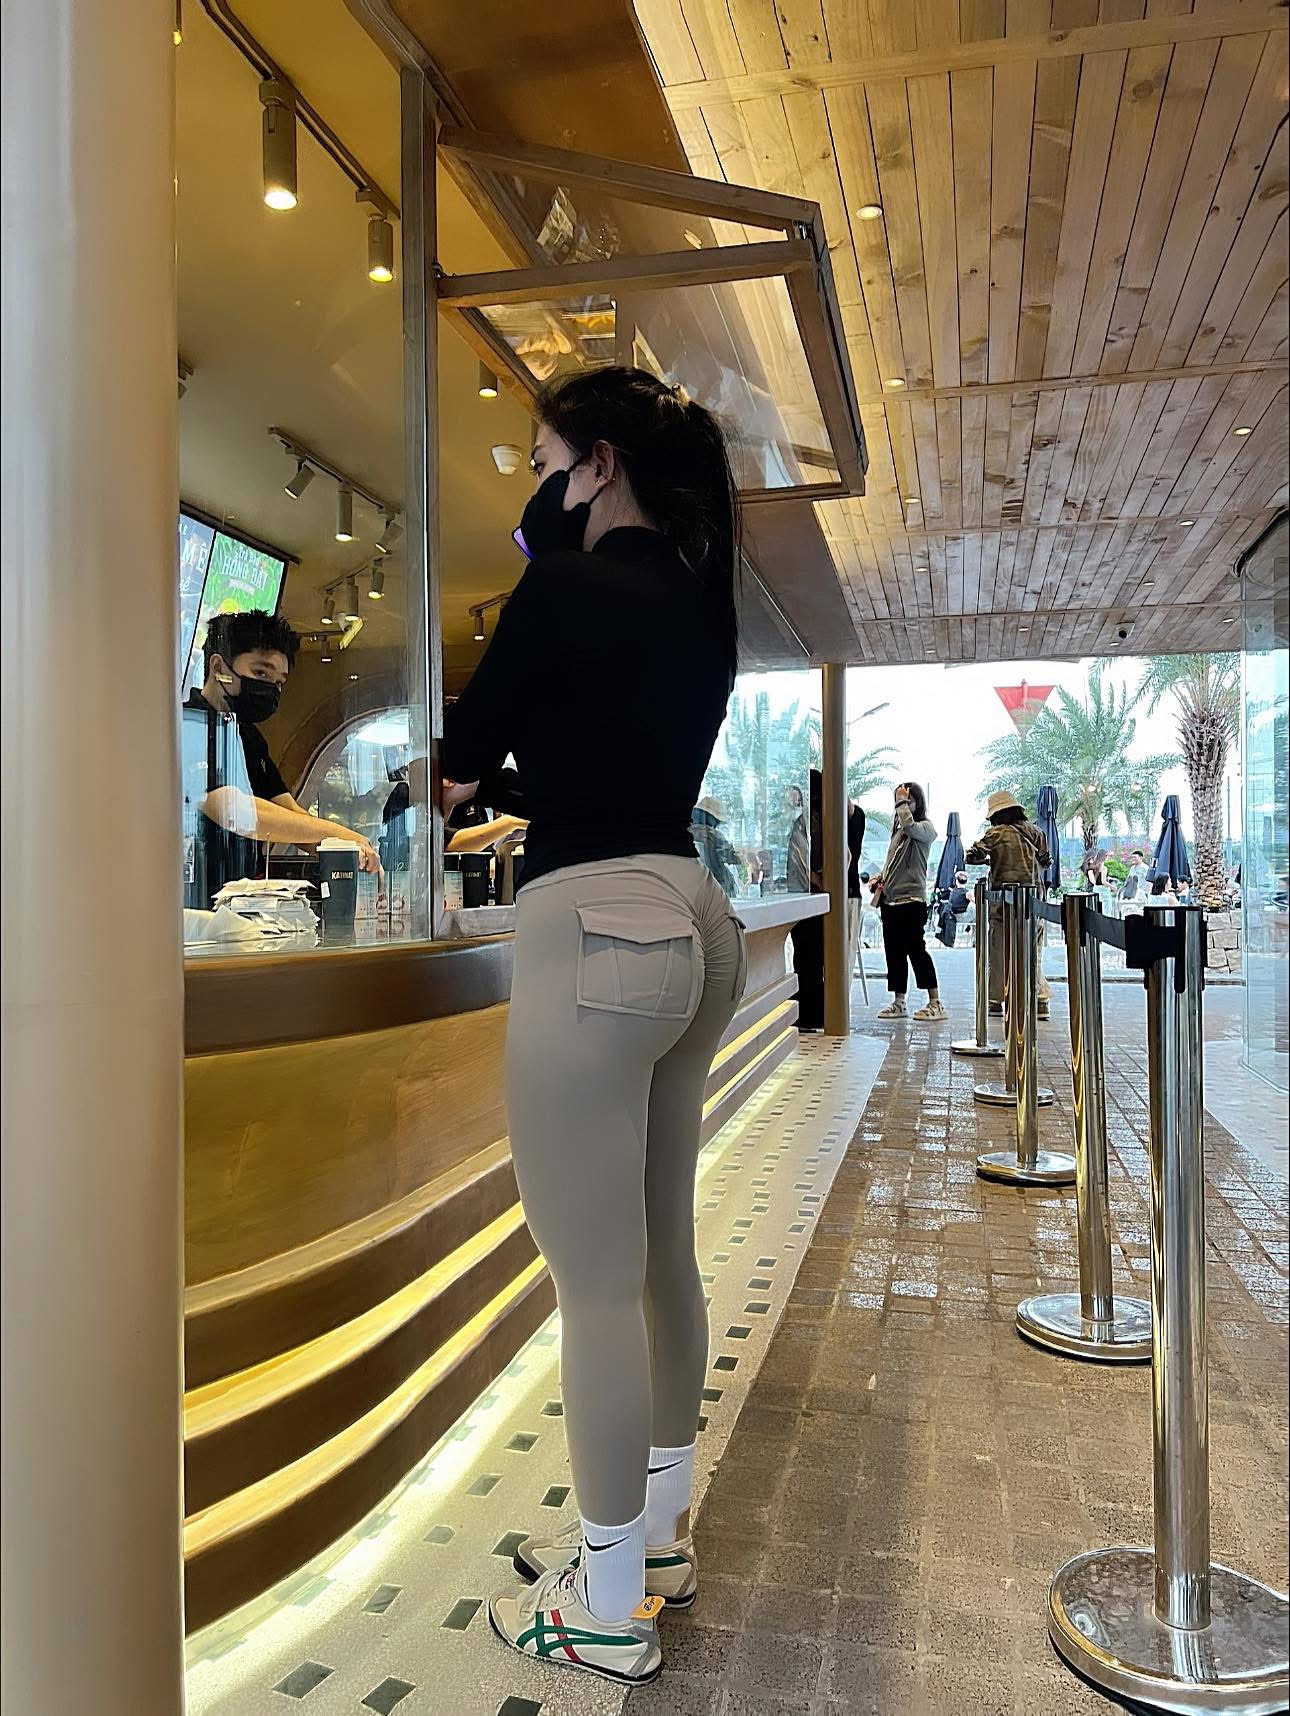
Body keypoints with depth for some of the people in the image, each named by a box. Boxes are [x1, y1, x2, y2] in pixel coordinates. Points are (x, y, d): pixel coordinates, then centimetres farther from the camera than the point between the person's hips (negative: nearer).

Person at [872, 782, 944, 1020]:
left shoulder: (925, 828, -3)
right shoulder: (897, 827, 20)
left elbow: (909, 825, -27)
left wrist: (902, 801, -13)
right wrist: (881, 879, 10)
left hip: (912, 898, -8)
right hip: (890, 899, 8)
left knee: (915, 949, -10)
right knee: (893, 951, 9)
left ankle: (935, 1003, -4)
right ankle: (898, 1002, 16)